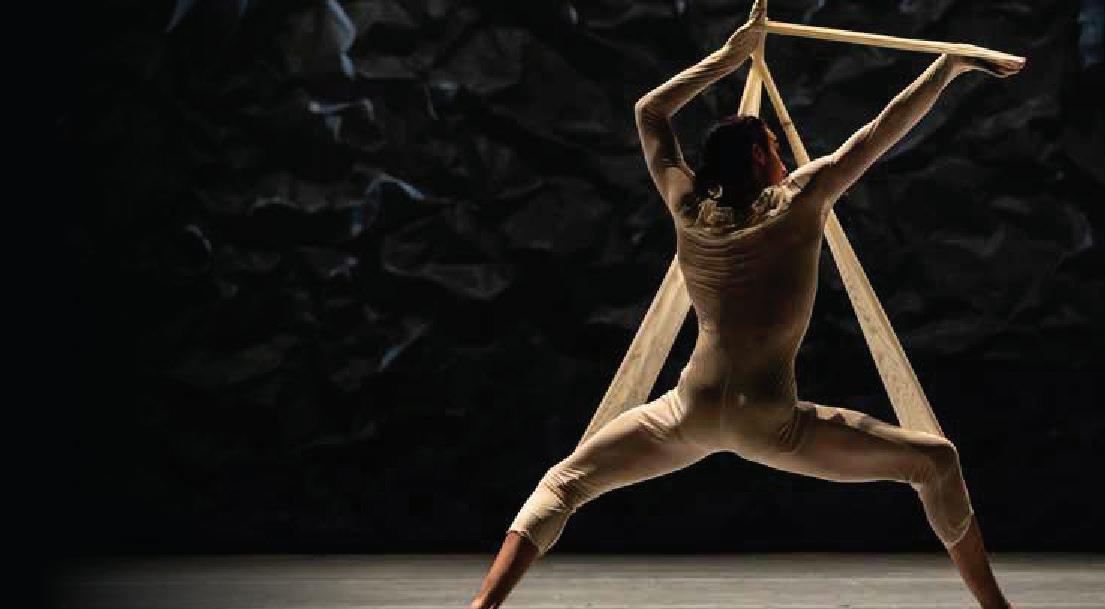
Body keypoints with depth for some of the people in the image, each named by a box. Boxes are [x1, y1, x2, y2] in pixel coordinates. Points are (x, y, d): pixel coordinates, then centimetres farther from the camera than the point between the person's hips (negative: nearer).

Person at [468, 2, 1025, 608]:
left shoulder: (688, 206, 9)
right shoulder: (802, 199, 0)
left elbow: (648, 111, 22)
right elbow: (885, 129, 4)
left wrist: (731, 54, 27)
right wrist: (953, 62, 15)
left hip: (690, 413, 3)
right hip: (769, 425, -2)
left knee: (565, 480, 14)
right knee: (936, 461, 11)